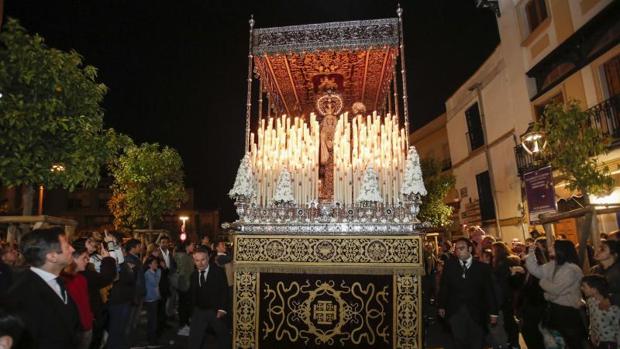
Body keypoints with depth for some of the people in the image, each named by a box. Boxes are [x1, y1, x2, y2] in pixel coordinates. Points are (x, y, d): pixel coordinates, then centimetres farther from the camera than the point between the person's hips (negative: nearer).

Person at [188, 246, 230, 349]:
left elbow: (224, 291, -13)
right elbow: (192, 294, 9)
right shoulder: (193, 275, 2)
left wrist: (222, 309, -21)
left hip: (216, 311, -3)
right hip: (199, 312, 3)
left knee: (223, 338, 14)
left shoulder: (218, 272, -12)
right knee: (194, 340, 6)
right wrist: (193, 311, 5)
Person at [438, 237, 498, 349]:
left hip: (476, 313, -1)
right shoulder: (450, 266, 2)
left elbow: (489, 291, -1)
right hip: (455, 312, 1)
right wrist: (441, 306, 5)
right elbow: (444, 287, 5)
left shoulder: (483, 267, -2)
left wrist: (493, 312, -1)